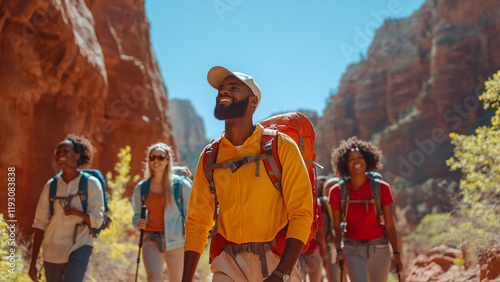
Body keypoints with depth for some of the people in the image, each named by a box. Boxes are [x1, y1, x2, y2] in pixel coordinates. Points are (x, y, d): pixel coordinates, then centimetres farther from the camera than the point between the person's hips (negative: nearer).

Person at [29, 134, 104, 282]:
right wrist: (33, 263, 3)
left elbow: (97, 220, -3)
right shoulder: (51, 185, 4)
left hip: (79, 250, -3)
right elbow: (40, 224, 5)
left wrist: (76, 212, -23)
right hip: (52, 252, 3)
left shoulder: (91, 184, -3)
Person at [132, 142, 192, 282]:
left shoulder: (181, 184, 0)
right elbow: (136, 215, 20)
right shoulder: (141, 187, 8)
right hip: (151, 240, 1)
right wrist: (138, 222, -4)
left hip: (175, 241, -1)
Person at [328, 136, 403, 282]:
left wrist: (396, 253, -7)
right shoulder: (337, 191, -5)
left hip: (379, 248, 1)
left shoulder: (381, 188, -6)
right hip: (353, 250, -1)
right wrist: (339, 250, -11)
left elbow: (389, 225, -4)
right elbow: (337, 226, 0)